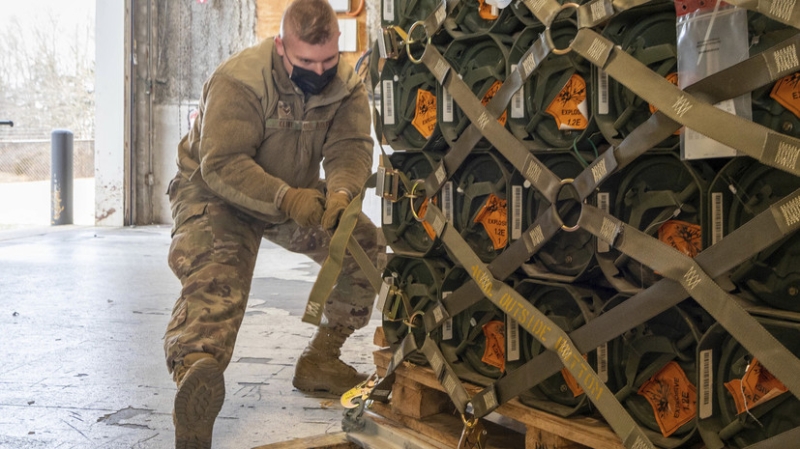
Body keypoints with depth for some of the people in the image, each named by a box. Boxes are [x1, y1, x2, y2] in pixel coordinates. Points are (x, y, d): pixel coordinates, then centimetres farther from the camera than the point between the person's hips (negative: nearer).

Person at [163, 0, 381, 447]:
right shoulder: (237, 81, -26)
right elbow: (223, 165, -32)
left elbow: (350, 148, -20)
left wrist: (340, 193, -43)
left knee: (365, 244, -9)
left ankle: (320, 360, 3)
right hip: (216, 189, -5)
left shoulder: (348, 85, -9)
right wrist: (287, 199, -46)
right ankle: (194, 373, -56)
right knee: (215, 275, -32)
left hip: (297, 191, 6)